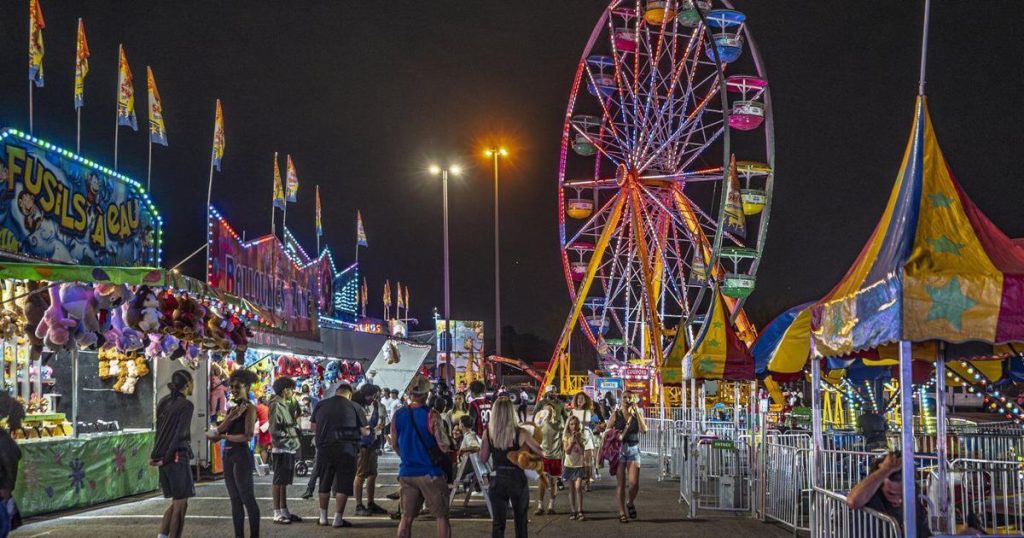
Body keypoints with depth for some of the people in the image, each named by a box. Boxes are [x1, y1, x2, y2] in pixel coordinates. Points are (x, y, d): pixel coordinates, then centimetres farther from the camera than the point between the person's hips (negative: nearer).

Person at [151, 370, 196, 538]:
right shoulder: (186, 405, -11)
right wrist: (166, 459, -11)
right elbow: (180, 434, -15)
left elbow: (159, 430, 12)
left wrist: (156, 454, 13)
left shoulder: (164, 401, 11)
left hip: (162, 456, 8)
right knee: (180, 504, 0)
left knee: (176, 501, 16)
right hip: (177, 456, -8)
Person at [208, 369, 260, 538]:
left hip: (242, 456, -8)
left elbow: (248, 436, -15)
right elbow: (218, 432, 3)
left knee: (247, 498, -5)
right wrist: (230, 418, -13)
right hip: (228, 456, 8)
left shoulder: (249, 408, -6)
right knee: (235, 500, 9)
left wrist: (224, 436, -7)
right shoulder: (232, 409, 14)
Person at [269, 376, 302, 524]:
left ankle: (284, 511, 20)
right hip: (281, 449, -9)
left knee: (284, 481, 13)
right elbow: (274, 430, -18)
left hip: (290, 448, 9)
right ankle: (277, 513, 1)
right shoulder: (276, 405, -12)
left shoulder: (286, 405, 16)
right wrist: (289, 434, -16)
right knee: (278, 482, -3)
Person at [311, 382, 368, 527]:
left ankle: (323, 518, 20)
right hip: (346, 448, -4)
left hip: (324, 448, 4)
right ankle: (338, 519, -1)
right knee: (343, 485, 2)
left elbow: (314, 427, 14)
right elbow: (365, 432, -3)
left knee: (324, 484, 15)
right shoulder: (355, 407, -3)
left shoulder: (321, 405, 6)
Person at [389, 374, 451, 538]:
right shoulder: (431, 416, -14)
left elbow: (394, 444, 11)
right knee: (442, 516, 6)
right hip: (430, 473, -4)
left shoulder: (397, 415, 1)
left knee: (406, 517, 11)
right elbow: (444, 447, -16)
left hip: (406, 473, 4)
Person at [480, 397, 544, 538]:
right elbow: (540, 452, -4)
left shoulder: (488, 433, -6)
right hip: (517, 480, -1)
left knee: (497, 522, 7)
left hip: (497, 480, 2)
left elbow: (483, 458, 3)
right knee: (521, 522, 14)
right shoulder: (520, 433, -12)